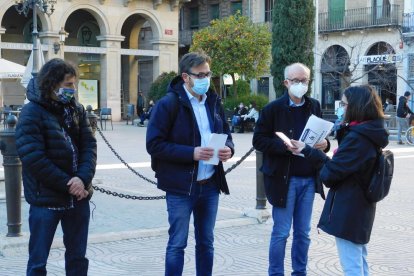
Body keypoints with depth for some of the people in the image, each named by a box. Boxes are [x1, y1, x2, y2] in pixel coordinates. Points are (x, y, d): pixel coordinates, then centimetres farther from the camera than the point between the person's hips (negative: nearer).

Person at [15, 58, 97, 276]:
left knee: (78, 257, 15)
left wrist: (83, 179, -18)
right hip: (46, 199, -5)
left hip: (78, 196, 5)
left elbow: (89, 145, 0)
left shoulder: (76, 109, 7)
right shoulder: (31, 113, -10)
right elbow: (33, 158, -17)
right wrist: (68, 185, -16)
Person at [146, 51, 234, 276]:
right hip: (181, 187, -6)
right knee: (177, 244, 2)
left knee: (206, 242, 15)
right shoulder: (168, 104, -10)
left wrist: (228, 149, -6)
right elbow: (154, 144, -14)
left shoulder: (214, 102, 9)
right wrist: (191, 153, -22)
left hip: (210, 185, 6)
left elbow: (225, 134, 18)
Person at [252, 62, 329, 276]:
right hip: (284, 178, -5)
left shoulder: (314, 106, 8)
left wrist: (324, 144, -6)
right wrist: (285, 146, -21)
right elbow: (259, 140, -8)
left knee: (303, 232, 13)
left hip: (308, 179, 5)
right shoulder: (273, 109, -6)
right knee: (281, 232, 2)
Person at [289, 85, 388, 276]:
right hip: (361, 208, 10)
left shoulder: (356, 137, -22)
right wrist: (307, 151, 10)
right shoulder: (369, 134, 8)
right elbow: (339, 164, 10)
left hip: (347, 210, -10)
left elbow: (330, 172, -19)